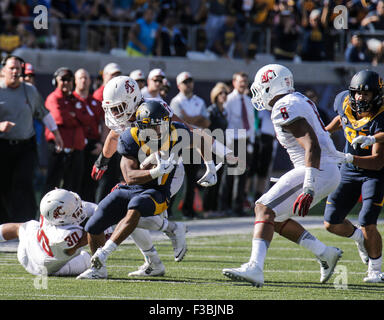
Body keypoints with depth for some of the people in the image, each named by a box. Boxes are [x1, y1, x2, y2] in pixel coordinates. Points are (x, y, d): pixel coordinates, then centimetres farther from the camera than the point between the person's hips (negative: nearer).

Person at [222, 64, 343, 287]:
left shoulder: (286, 109, -15)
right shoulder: (300, 100, 17)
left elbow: (312, 146, -24)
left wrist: (308, 189, -30)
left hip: (318, 170, -10)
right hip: (330, 173, 10)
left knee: (265, 209, -14)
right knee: (275, 217, 15)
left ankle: (255, 268, -27)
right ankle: (325, 254, 17)